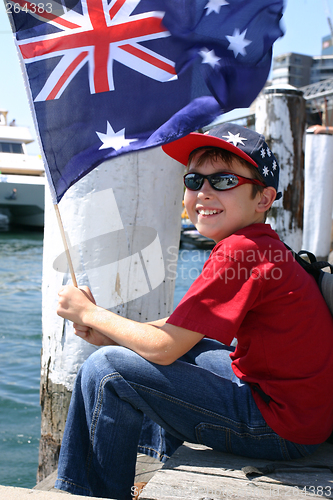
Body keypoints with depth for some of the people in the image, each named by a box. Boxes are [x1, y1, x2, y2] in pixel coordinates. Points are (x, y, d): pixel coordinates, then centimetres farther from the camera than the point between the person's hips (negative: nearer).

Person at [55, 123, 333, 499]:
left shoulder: (238, 252, -21)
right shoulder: (261, 245, 9)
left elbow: (162, 348, -19)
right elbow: (183, 328, 15)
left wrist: (89, 314, -4)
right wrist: (110, 333, 4)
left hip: (281, 428, -10)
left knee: (106, 369, -12)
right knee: (182, 344, 29)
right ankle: (162, 466, 42)